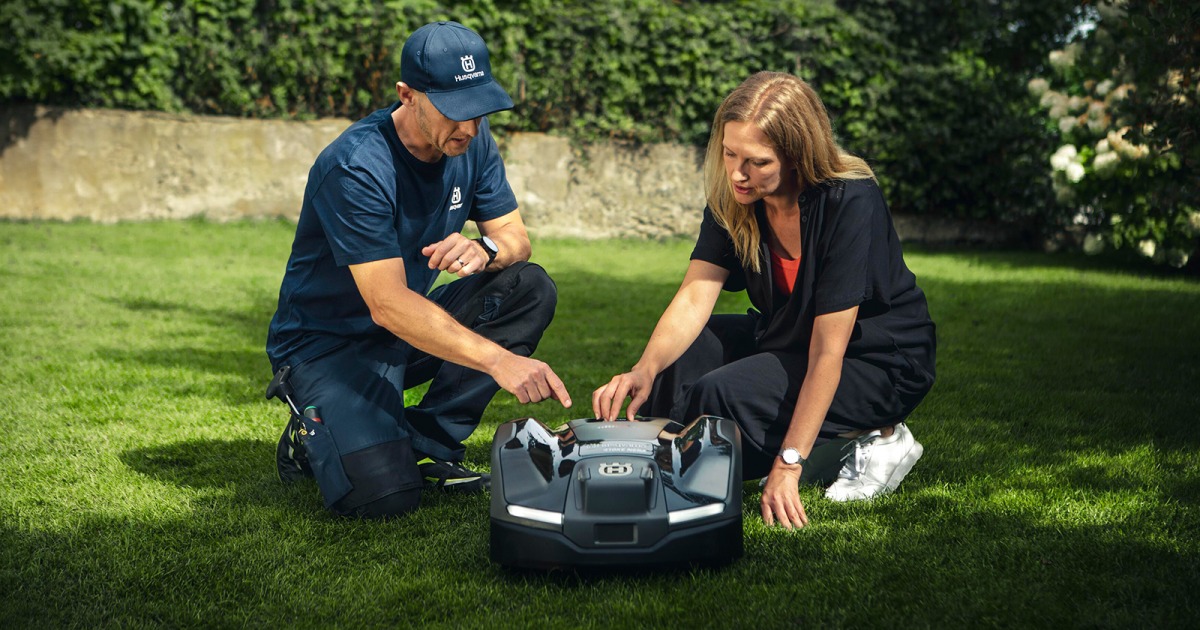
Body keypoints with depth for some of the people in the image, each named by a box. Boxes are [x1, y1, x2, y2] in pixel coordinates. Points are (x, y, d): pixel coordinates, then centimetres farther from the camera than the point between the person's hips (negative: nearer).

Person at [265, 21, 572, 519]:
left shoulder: (471, 142, -5)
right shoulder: (356, 169, -27)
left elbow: (515, 236, 0)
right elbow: (387, 305, -32)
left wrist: (485, 249, -26)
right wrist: (499, 360, -41)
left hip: (414, 329, 7)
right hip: (329, 342, -7)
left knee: (530, 288, -15)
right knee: (383, 495, -28)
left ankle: (428, 443, -7)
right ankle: (316, 434, 8)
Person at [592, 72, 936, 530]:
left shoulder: (851, 204, -29)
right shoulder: (732, 197, -11)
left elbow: (827, 353, -30)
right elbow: (694, 296, -16)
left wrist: (786, 467, -32)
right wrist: (645, 371, -36)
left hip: (879, 361, -7)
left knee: (721, 395, -27)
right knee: (670, 362, -9)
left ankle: (874, 440, -7)